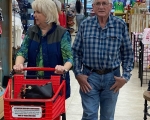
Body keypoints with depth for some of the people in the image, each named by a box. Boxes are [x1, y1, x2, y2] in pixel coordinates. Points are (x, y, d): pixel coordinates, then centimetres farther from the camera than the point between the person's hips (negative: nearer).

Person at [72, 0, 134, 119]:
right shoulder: (85, 24, -1)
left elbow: (128, 54, 2)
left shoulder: (120, 25, -3)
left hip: (112, 77, 1)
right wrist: (78, 74, -5)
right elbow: (76, 51, 3)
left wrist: (125, 77, -5)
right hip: (89, 76, 0)